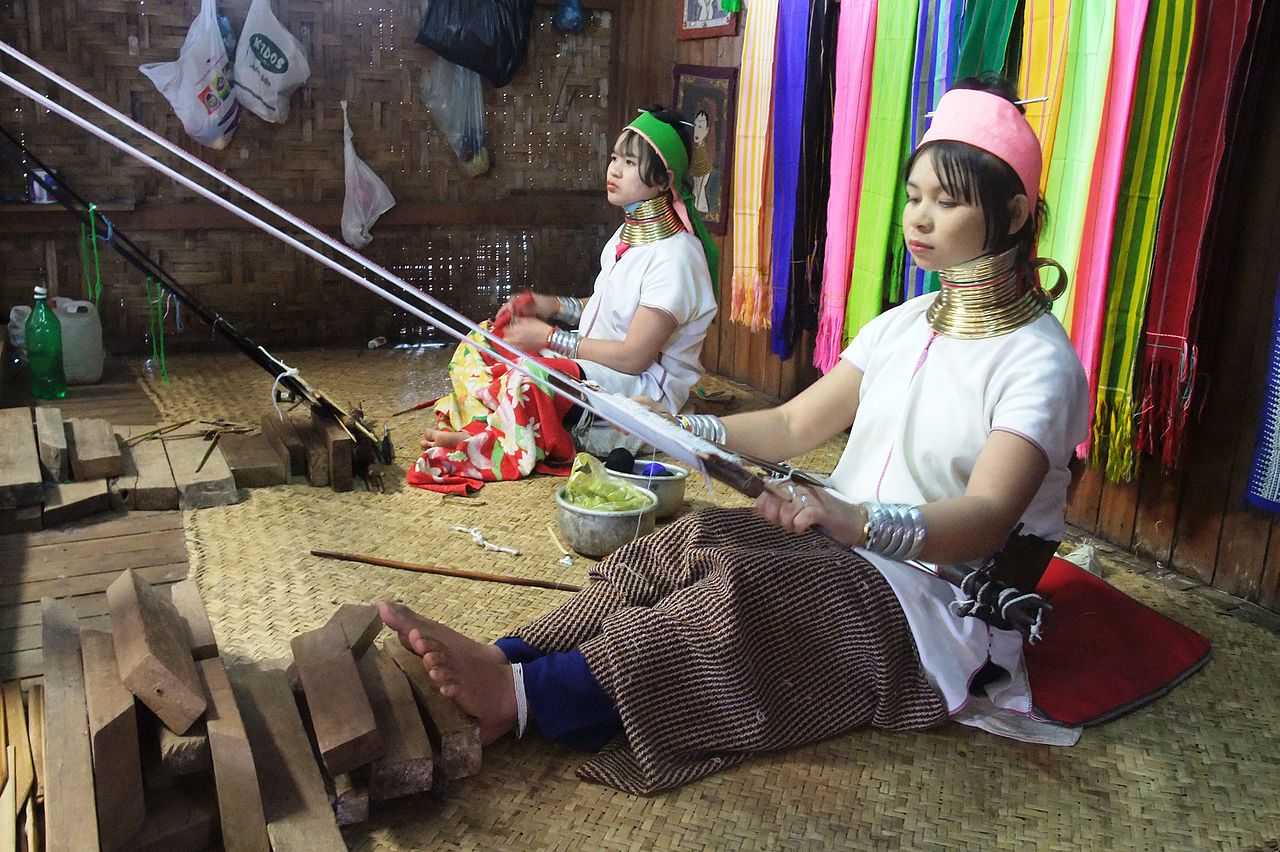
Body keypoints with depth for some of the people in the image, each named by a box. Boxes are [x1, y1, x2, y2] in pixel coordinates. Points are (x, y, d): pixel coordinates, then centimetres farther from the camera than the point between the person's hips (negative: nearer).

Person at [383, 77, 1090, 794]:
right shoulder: (904, 325, 12)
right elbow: (794, 424, 7)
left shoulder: (1038, 360, -11)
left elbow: (984, 518, -25)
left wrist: (856, 519, -43)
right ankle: (506, 660, -29)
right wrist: (680, 430, -8)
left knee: (744, 581, -32)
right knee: (698, 537, -23)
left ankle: (524, 694, -35)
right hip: (847, 549, 6)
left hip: (939, 603, -6)